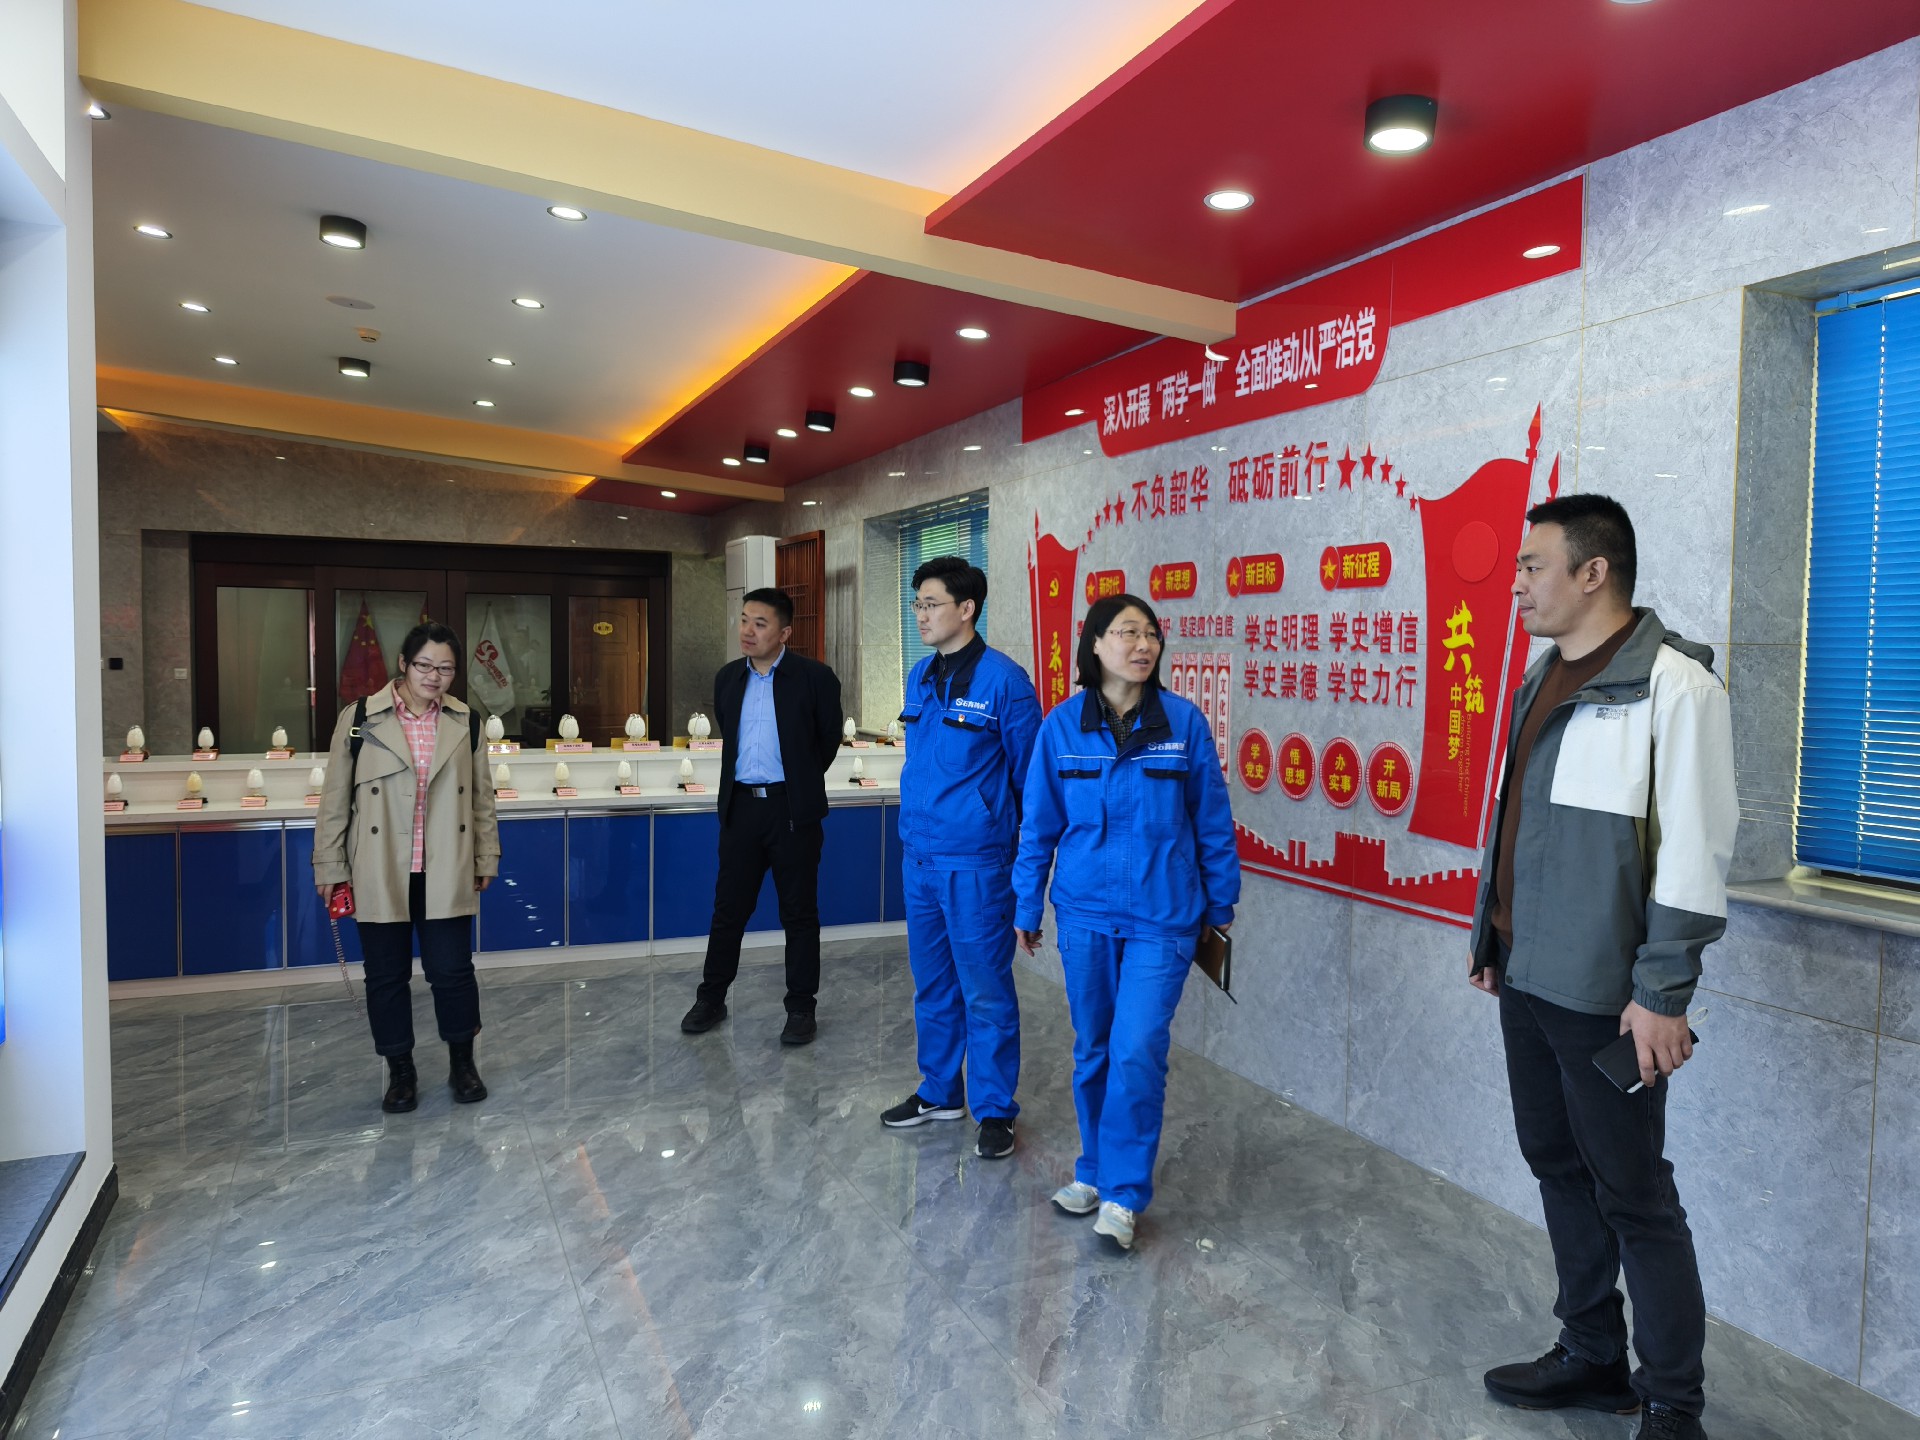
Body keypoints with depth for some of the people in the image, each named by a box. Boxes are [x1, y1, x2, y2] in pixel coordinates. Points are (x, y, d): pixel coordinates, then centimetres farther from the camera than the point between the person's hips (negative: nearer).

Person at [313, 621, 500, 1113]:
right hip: (380, 874, -1)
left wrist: (485, 858, 9)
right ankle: (400, 1072, 27)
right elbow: (334, 800, 1)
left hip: (446, 874, 1)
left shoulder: (465, 722, 3)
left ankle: (462, 1063, 25)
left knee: (452, 970, 3)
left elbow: (482, 797, 9)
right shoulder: (359, 718, -3)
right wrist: (330, 867, 1)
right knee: (386, 975, 9)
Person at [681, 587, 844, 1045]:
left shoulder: (815, 677, -7)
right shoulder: (727, 678, 7)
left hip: (792, 808, -4)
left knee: (799, 912, 6)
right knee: (728, 908, 11)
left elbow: (829, 740, 3)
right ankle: (712, 999, 26)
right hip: (741, 805, 4)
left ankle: (800, 1007, 18)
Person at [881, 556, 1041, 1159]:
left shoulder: (1004, 680, -13)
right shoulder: (919, 678, 9)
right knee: (932, 983, 18)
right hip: (918, 856, 7)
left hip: (976, 862, -7)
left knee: (985, 990, 4)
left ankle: (995, 1110, 21)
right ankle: (938, 1092, 35)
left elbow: (1028, 775, -8)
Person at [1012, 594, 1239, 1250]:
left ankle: (1123, 1192, 13)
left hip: (1162, 917, -2)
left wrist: (1220, 904, 7)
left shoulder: (1184, 722, -6)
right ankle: (1094, 1167, 34)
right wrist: (1027, 906, 8)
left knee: (1138, 1052, -6)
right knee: (1092, 1049, 14)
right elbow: (1039, 824, 4)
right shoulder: (1062, 726, -3)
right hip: (1085, 912, 2)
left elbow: (1212, 821, 2)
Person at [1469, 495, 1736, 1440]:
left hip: (1604, 995, -8)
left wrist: (1663, 992, -17)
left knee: (1632, 1194, 5)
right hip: (1526, 978, 8)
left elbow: (1696, 849, -17)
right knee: (1558, 1168, 18)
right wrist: (1490, 936, 18)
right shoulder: (1544, 675, 11)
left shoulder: (1669, 682, -14)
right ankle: (1591, 1359, 35)